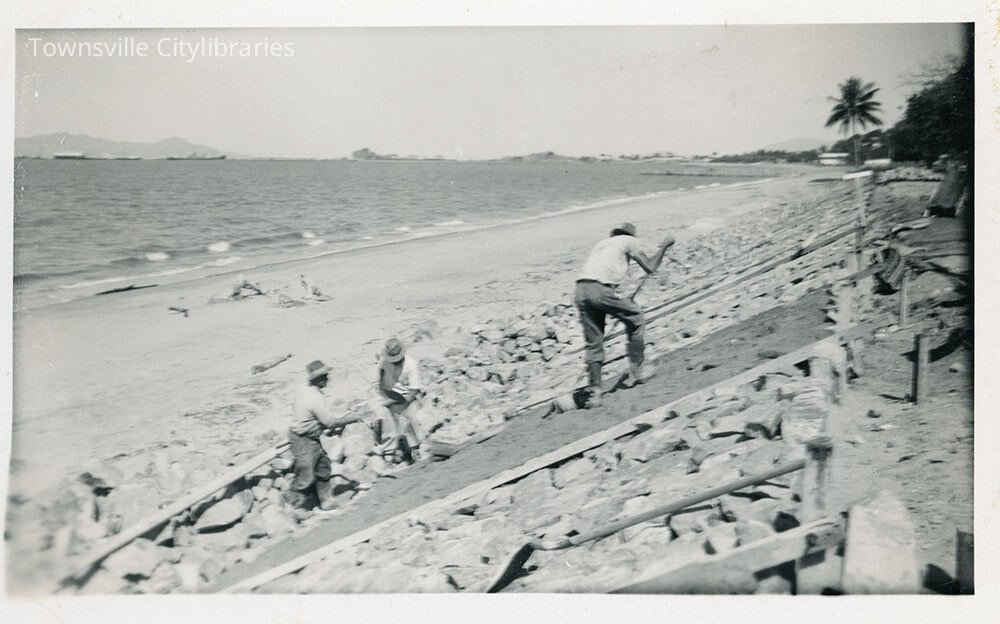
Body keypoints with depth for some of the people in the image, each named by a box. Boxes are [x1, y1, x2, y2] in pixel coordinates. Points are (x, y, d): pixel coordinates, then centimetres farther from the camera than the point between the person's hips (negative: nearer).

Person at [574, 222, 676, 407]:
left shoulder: (601, 244, 34)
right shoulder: (629, 241, 16)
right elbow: (650, 268, 13)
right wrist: (664, 246, 29)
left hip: (580, 291, 6)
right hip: (600, 289, -6)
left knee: (594, 344, 10)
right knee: (636, 321, 16)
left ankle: (594, 393, 6)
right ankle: (637, 370, 21)